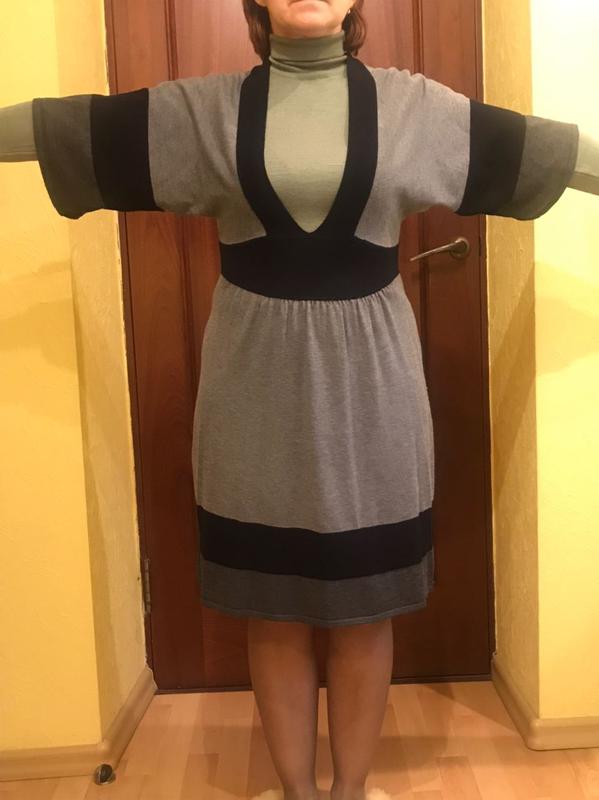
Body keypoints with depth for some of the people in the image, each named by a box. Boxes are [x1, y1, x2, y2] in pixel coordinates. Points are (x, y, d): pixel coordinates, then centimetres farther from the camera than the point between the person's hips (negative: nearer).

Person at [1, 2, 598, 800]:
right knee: (273, 608, 10)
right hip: (257, 382, 0)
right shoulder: (204, 107, 4)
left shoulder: (413, 104, 4)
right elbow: (67, 125, 6)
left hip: (369, 381, 0)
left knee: (365, 608, 10)